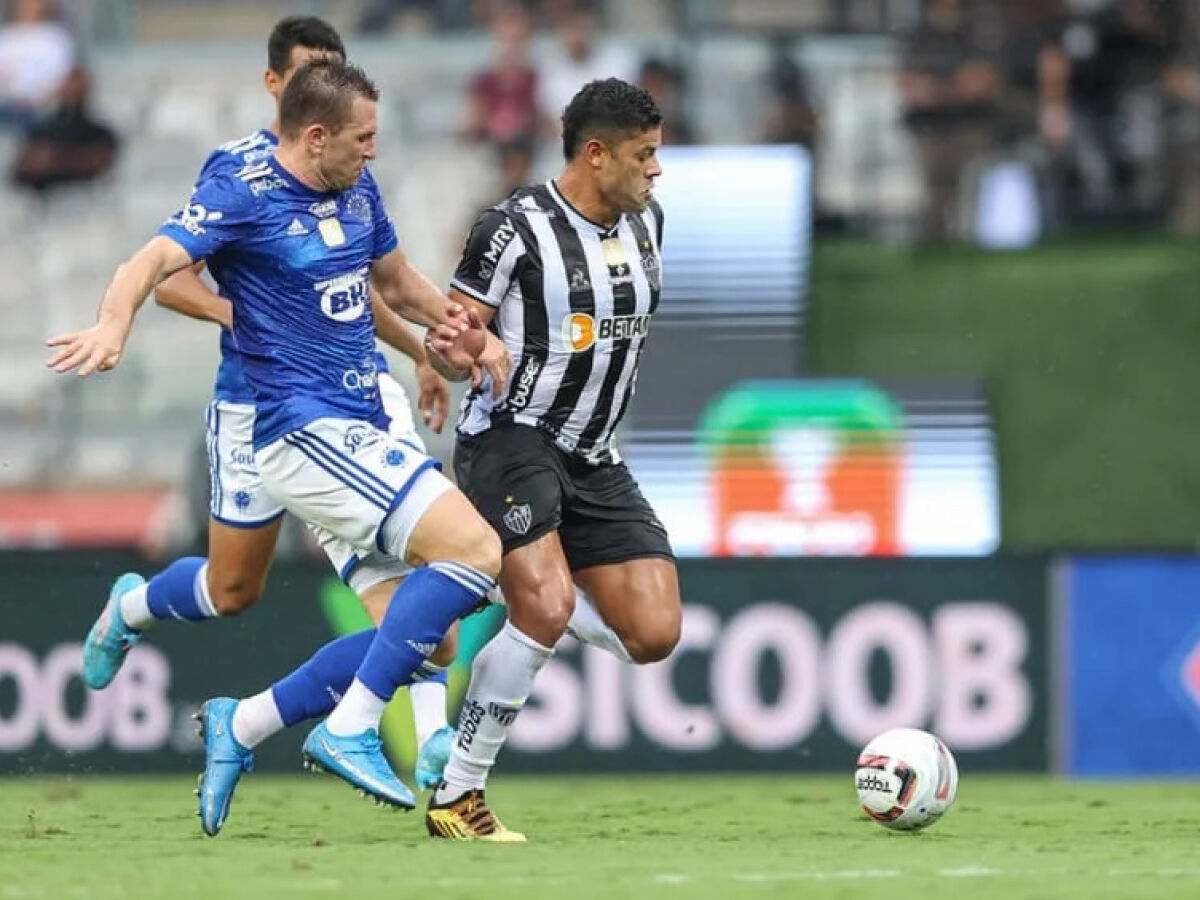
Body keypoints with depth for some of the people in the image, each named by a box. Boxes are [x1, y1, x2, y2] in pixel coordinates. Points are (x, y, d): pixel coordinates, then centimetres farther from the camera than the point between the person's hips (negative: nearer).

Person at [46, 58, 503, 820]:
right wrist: (113, 327, -45)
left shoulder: (358, 188, 12)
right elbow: (156, 261, -25)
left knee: (417, 635, 13)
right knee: (475, 549, -23)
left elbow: (396, 280, 29)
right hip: (306, 431, -9)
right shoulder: (244, 198, -11)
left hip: (360, 433, 9)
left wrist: (461, 325, 13)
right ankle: (351, 730, -21)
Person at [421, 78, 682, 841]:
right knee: (547, 608, -26)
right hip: (512, 438, -7)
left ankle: (531, 607, 24)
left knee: (655, 634, -5)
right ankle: (457, 797, -15)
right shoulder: (517, 230, -14)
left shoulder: (647, 222, 7)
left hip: (594, 458, 7)